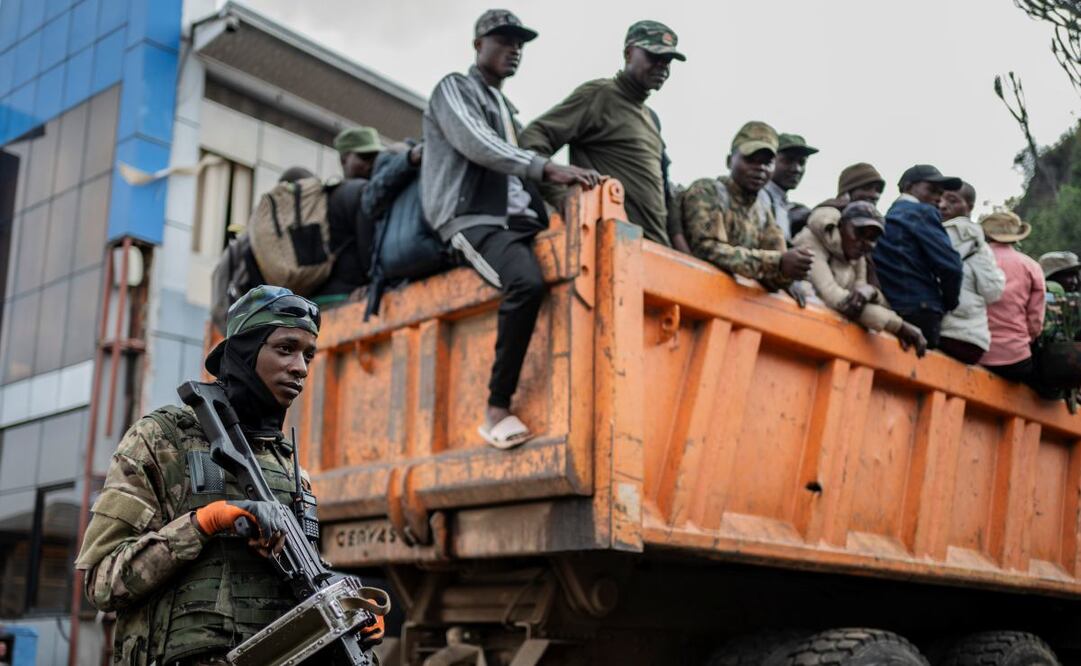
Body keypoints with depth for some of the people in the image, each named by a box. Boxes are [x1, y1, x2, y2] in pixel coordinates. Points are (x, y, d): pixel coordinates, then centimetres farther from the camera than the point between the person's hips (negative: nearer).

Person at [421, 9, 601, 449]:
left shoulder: (508, 108, 31)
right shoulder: (454, 89, 8)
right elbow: (476, 144, -13)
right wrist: (548, 169, -24)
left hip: (519, 220, 8)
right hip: (475, 219, -7)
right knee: (528, 281, -36)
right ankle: (497, 411, -29)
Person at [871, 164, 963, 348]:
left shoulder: (886, 219, 22)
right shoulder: (923, 213, -1)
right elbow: (949, 266, -10)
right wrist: (949, 303, 6)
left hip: (886, 313, 7)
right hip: (919, 314, -7)